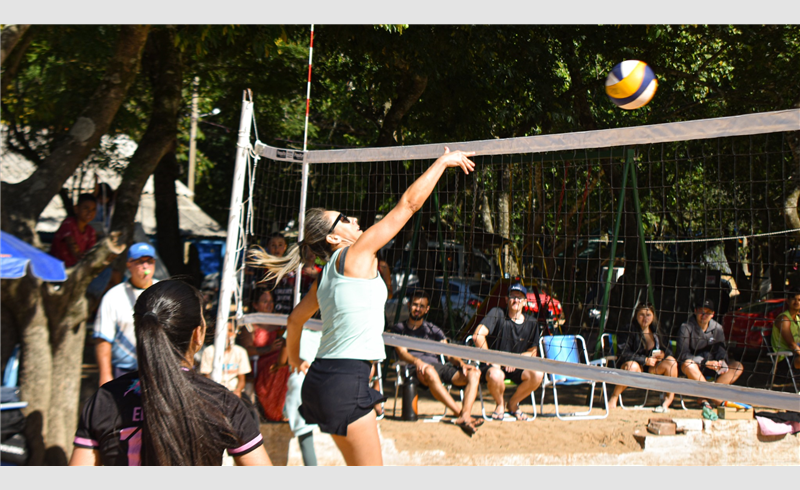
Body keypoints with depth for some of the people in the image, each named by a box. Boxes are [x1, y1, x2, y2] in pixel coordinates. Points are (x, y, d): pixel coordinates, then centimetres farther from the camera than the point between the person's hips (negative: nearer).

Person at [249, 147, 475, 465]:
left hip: (322, 376, 9)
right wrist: (443, 161, 2)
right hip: (346, 379, -9)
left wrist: (295, 359, 47)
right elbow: (409, 203, -6)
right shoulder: (356, 254, -7)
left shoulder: (325, 276, 16)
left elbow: (295, 319, 30)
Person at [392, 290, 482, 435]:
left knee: (474, 373, -21)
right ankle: (460, 413, -46)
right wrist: (417, 361, -22)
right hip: (415, 369, -5)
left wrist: (461, 363, -6)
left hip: (438, 366, 5)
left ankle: (465, 415, -42)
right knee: (430, 371, -42)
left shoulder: (434, 330, 28)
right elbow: (402, 353, 0)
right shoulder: (400, 328, 18)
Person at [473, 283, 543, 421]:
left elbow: (532, 352, 11)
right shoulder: (497, 314, -5)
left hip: (517, 367, 4)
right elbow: (478, 336, -18)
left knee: (537, 374, -26)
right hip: (495, 365, -3)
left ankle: (513, 403, 2)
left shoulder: (531, 323, 6)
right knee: (495, 376, -39)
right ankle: (500, 404, -2)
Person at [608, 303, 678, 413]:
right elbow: (624, 353, -17)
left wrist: (663, 353, -13)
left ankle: (668, 401, -17)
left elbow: (669, 350, 12)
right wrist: (645, 360, -20)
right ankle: (614, 398, -23)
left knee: (671, 361, -20)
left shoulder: (657, 332, 8)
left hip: (652, 368, 5)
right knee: (632, 366, -39)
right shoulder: (631, 330, -9)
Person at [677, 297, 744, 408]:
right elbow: (683, 355, -16)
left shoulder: (717, 328, 3)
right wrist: (705, 362, -26)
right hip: (694, 367, -5)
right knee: (688, 364, -38)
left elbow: (720, 349, 5)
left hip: (710, 366, 5)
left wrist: (722, 361, -19)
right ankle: (715, 398, -31)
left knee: (737, 366, -15)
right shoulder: (686, 328, -11)